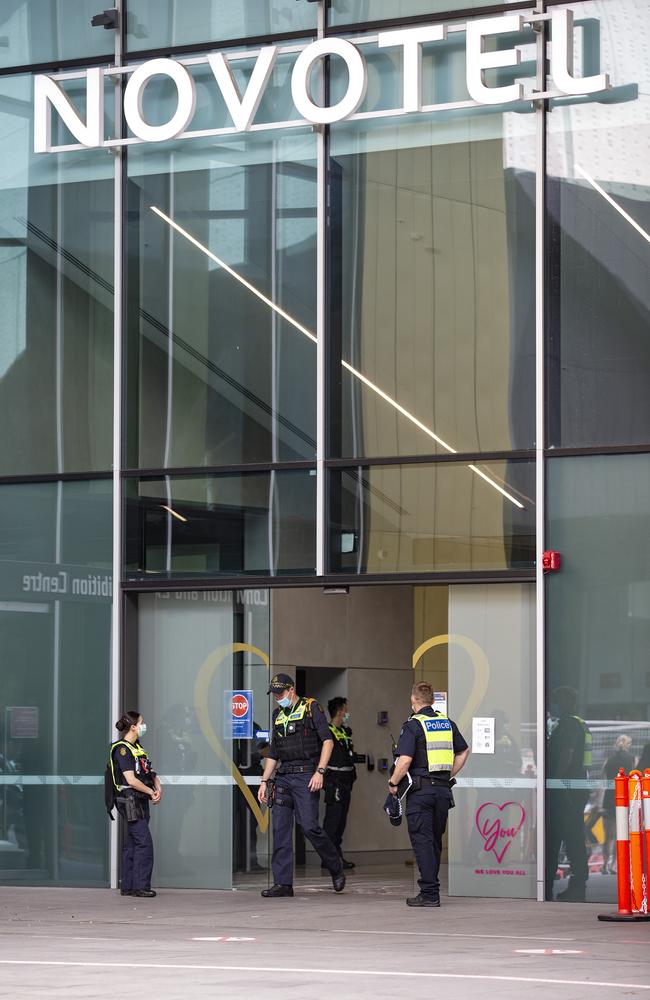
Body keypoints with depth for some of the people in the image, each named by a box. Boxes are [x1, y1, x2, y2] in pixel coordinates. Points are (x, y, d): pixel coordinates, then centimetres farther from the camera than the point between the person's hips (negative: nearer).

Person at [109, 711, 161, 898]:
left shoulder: (137, 746, 17)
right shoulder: (122, 749, -13)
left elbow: (150, 771, 20)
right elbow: (131, 780, -19)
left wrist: (158, 787, 1)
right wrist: (151, 792, -10)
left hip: (141, 801, 9)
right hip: (129, 800, -9)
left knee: (132, 844, 10)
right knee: (144, 842, -12)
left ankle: (128, 886, 13)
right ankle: (141, 886, -10)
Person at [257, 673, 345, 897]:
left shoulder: (311, 708, -1)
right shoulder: (278, 715, 19)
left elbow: (327, 740, -9)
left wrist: (320, 771, -17)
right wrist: (264, 781, 15)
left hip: (305, 776, -7)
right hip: (283, 777, 7)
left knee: (309, 826, -12)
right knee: (280, 830, 1)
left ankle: (336, 869, 8)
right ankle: (283, 883, 2)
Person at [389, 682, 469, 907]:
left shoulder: (413, 725, -9)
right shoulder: (447, 723, 11)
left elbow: (405, 760, -17)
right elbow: (464, 751, 21)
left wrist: (393, 783, -4)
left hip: (420, 789, -6)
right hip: (443, 788, 6)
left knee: (422, 841, -4)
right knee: (435, 841, 14)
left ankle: (429, 893, -8)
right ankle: (431, 887, 19)